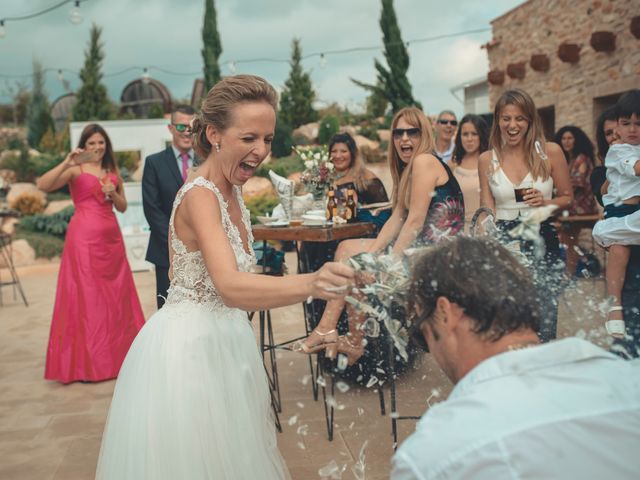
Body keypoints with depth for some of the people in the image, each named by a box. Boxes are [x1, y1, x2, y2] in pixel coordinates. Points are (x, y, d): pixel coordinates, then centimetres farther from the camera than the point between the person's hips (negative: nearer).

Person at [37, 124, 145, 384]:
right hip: (84, 237, -6)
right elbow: (43, 185, -17)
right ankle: (88, 362, 7)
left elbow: (122, 207, 19)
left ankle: (117, 354, 23)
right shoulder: (76, 170, -2)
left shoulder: (112, 172, 15)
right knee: (86, 294, -1)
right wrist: (66, 163, -25)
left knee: (116, 295, 10)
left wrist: (113, 194, -1)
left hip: (111, 237, 6)